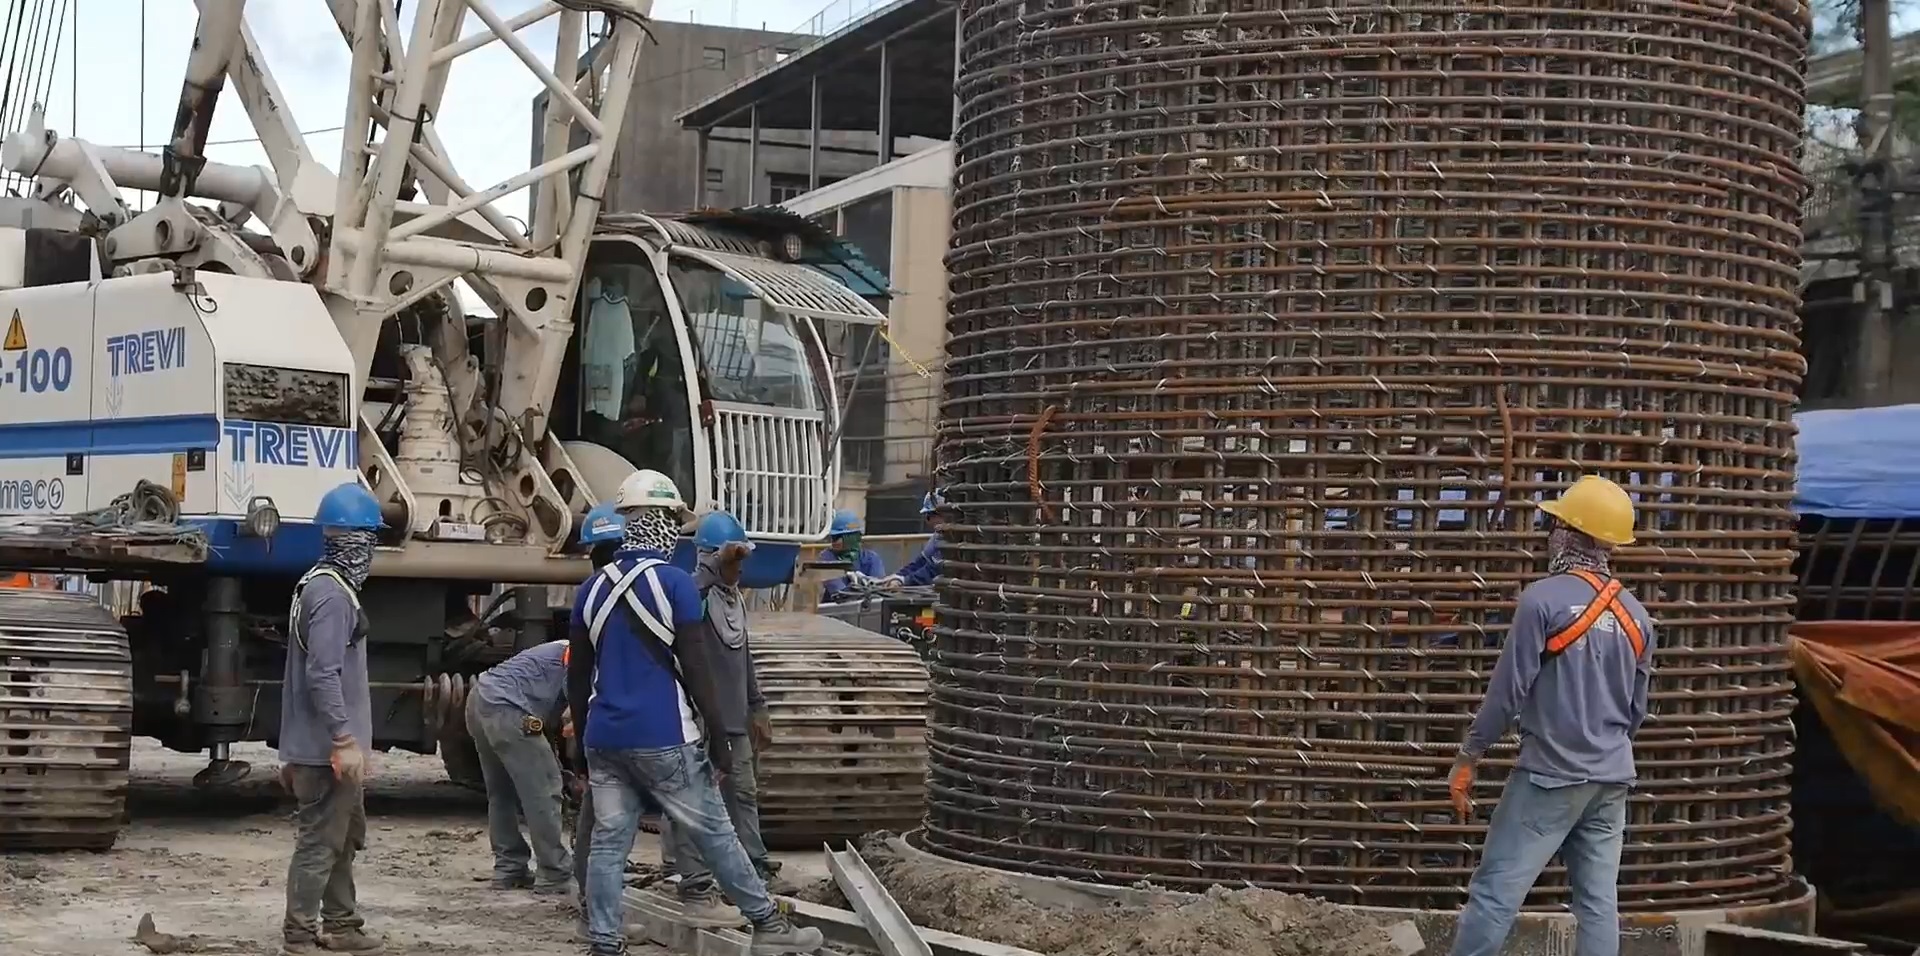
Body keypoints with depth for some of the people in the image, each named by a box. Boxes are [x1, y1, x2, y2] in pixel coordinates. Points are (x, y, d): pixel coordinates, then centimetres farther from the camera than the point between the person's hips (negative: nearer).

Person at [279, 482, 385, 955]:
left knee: (343, 837, 18)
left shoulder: (319, 586, 14)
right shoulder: (331, 594, -18)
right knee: (319, 843, -3)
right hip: (328, 749, -10)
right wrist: (344, 739, -23)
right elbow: (323, 674, -24)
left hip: (322, 746, 10)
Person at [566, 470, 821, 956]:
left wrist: (584, 734, 23)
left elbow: (577, 675, 13)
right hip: (664, 740, -5)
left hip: (604, 740, 5)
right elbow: (697, 668, -11)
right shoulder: (675, 584, -9)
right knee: (714, 833, 4)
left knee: (608, 843, 6)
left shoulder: (593, 588, 8)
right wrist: (718, 737, -5)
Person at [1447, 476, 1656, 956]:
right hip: (1612, 779, 6)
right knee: (1599, 901, 7)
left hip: (1551, 773, -6)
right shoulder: (1636, 616, 7)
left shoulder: (1544, 599, -13)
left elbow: (1508, 690, -12)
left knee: (1494, 891, -3)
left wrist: (1467, 759, -4)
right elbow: (1637, 709, 14)